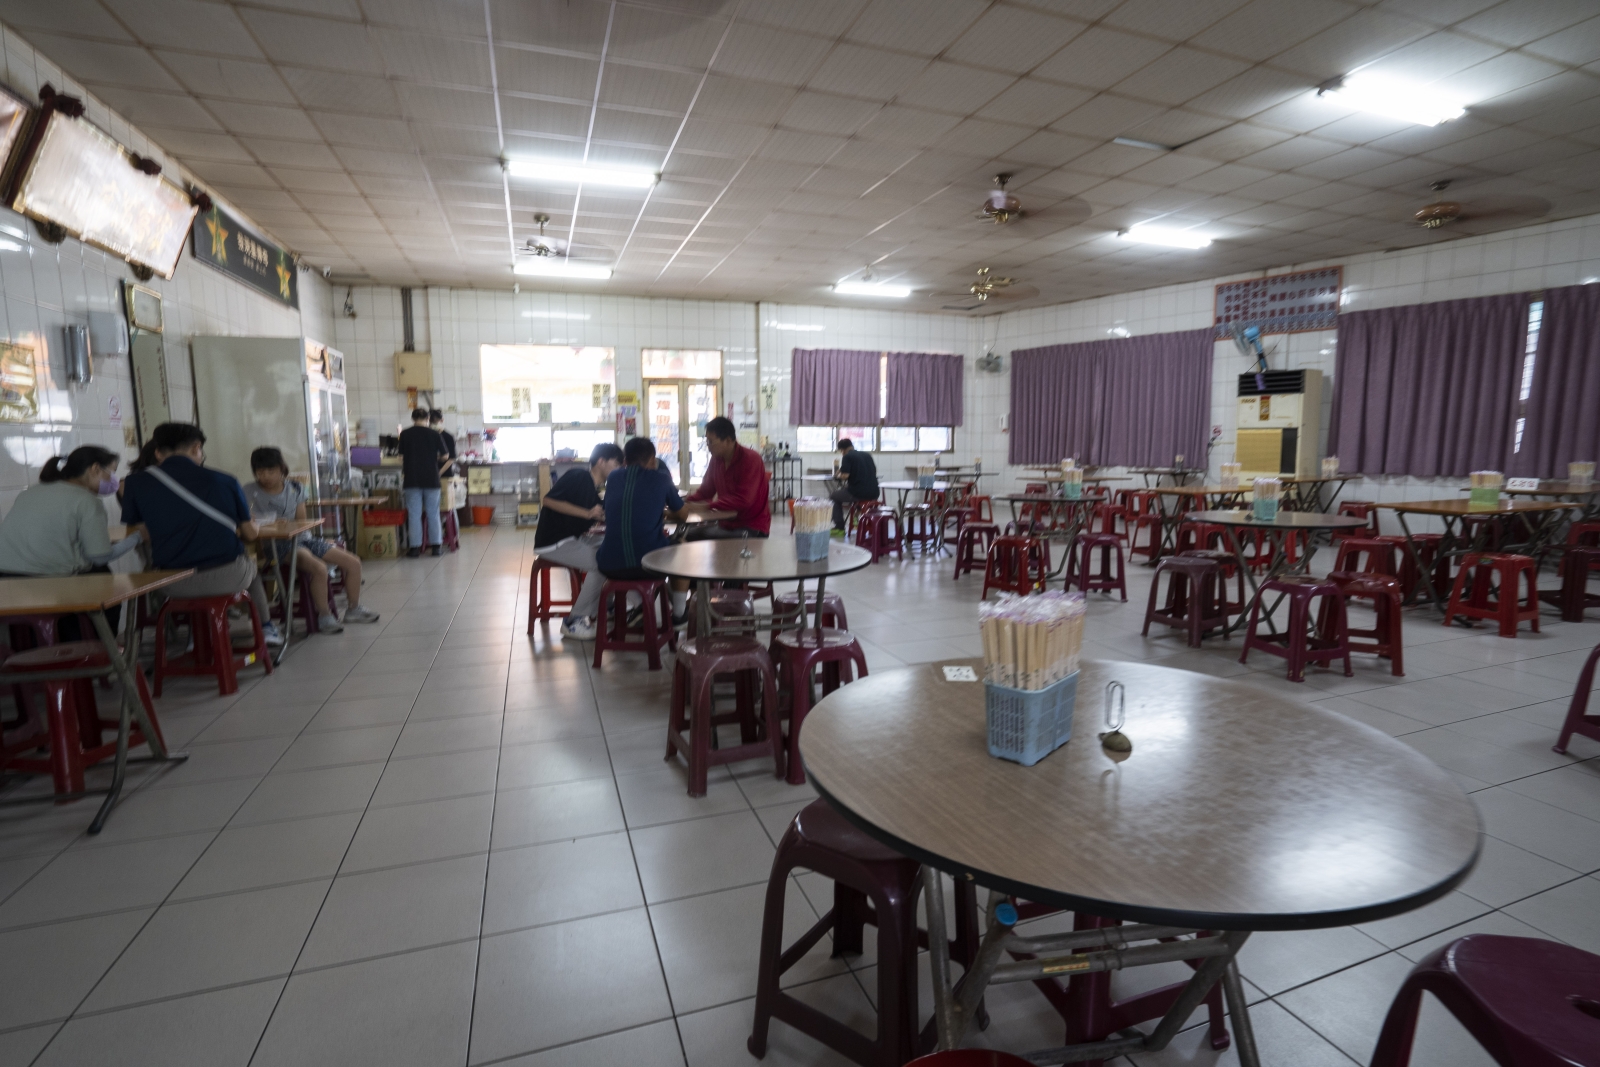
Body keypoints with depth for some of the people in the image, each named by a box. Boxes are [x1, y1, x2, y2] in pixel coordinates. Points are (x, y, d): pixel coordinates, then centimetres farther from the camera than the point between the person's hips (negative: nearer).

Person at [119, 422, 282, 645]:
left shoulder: (137, 483, 0)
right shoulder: (225, 481, -2)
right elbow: (250, 534, 5)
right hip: (228, 577, -1)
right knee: (249, 562, 34)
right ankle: (266, 628, 45)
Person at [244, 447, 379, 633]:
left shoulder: (295, 489, 8)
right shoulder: (250, 492, -3)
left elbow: (301, 521, 5)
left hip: (301, 536, 6)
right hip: (277, 544, -6)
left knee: (353, 562, -2)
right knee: (319, 568, -33)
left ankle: (353, 609, 15)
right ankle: (324, 617, -16)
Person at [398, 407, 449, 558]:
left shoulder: (405, 434, -1)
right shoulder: (434, 435, -1)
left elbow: (401, 457, 0)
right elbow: (445, 457, 3)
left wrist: (403, 474, 16)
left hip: (412, 479, 0)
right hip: (431, 479, 0)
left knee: (414, 514, 3)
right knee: (433, 513, 7)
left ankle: (415, 547, 4)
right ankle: (436, 545, 10)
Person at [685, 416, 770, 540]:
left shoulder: (750, 459, -18)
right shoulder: (716, 459, 2)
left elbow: (742, 501, -26)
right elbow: (705, 491, 10)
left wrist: (706, 505, -27)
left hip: (752, 528, -7)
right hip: (727, 524, 7)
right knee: (690, 535, -8)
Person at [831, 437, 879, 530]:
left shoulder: (847, 457, -4)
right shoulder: (867, 455, 15)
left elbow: (845, 476, -14)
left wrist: (839, 476, 10)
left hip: (858, 493, -6)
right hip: (874, 493, 6)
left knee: (835, 495, 23)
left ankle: (839, 527, 18)